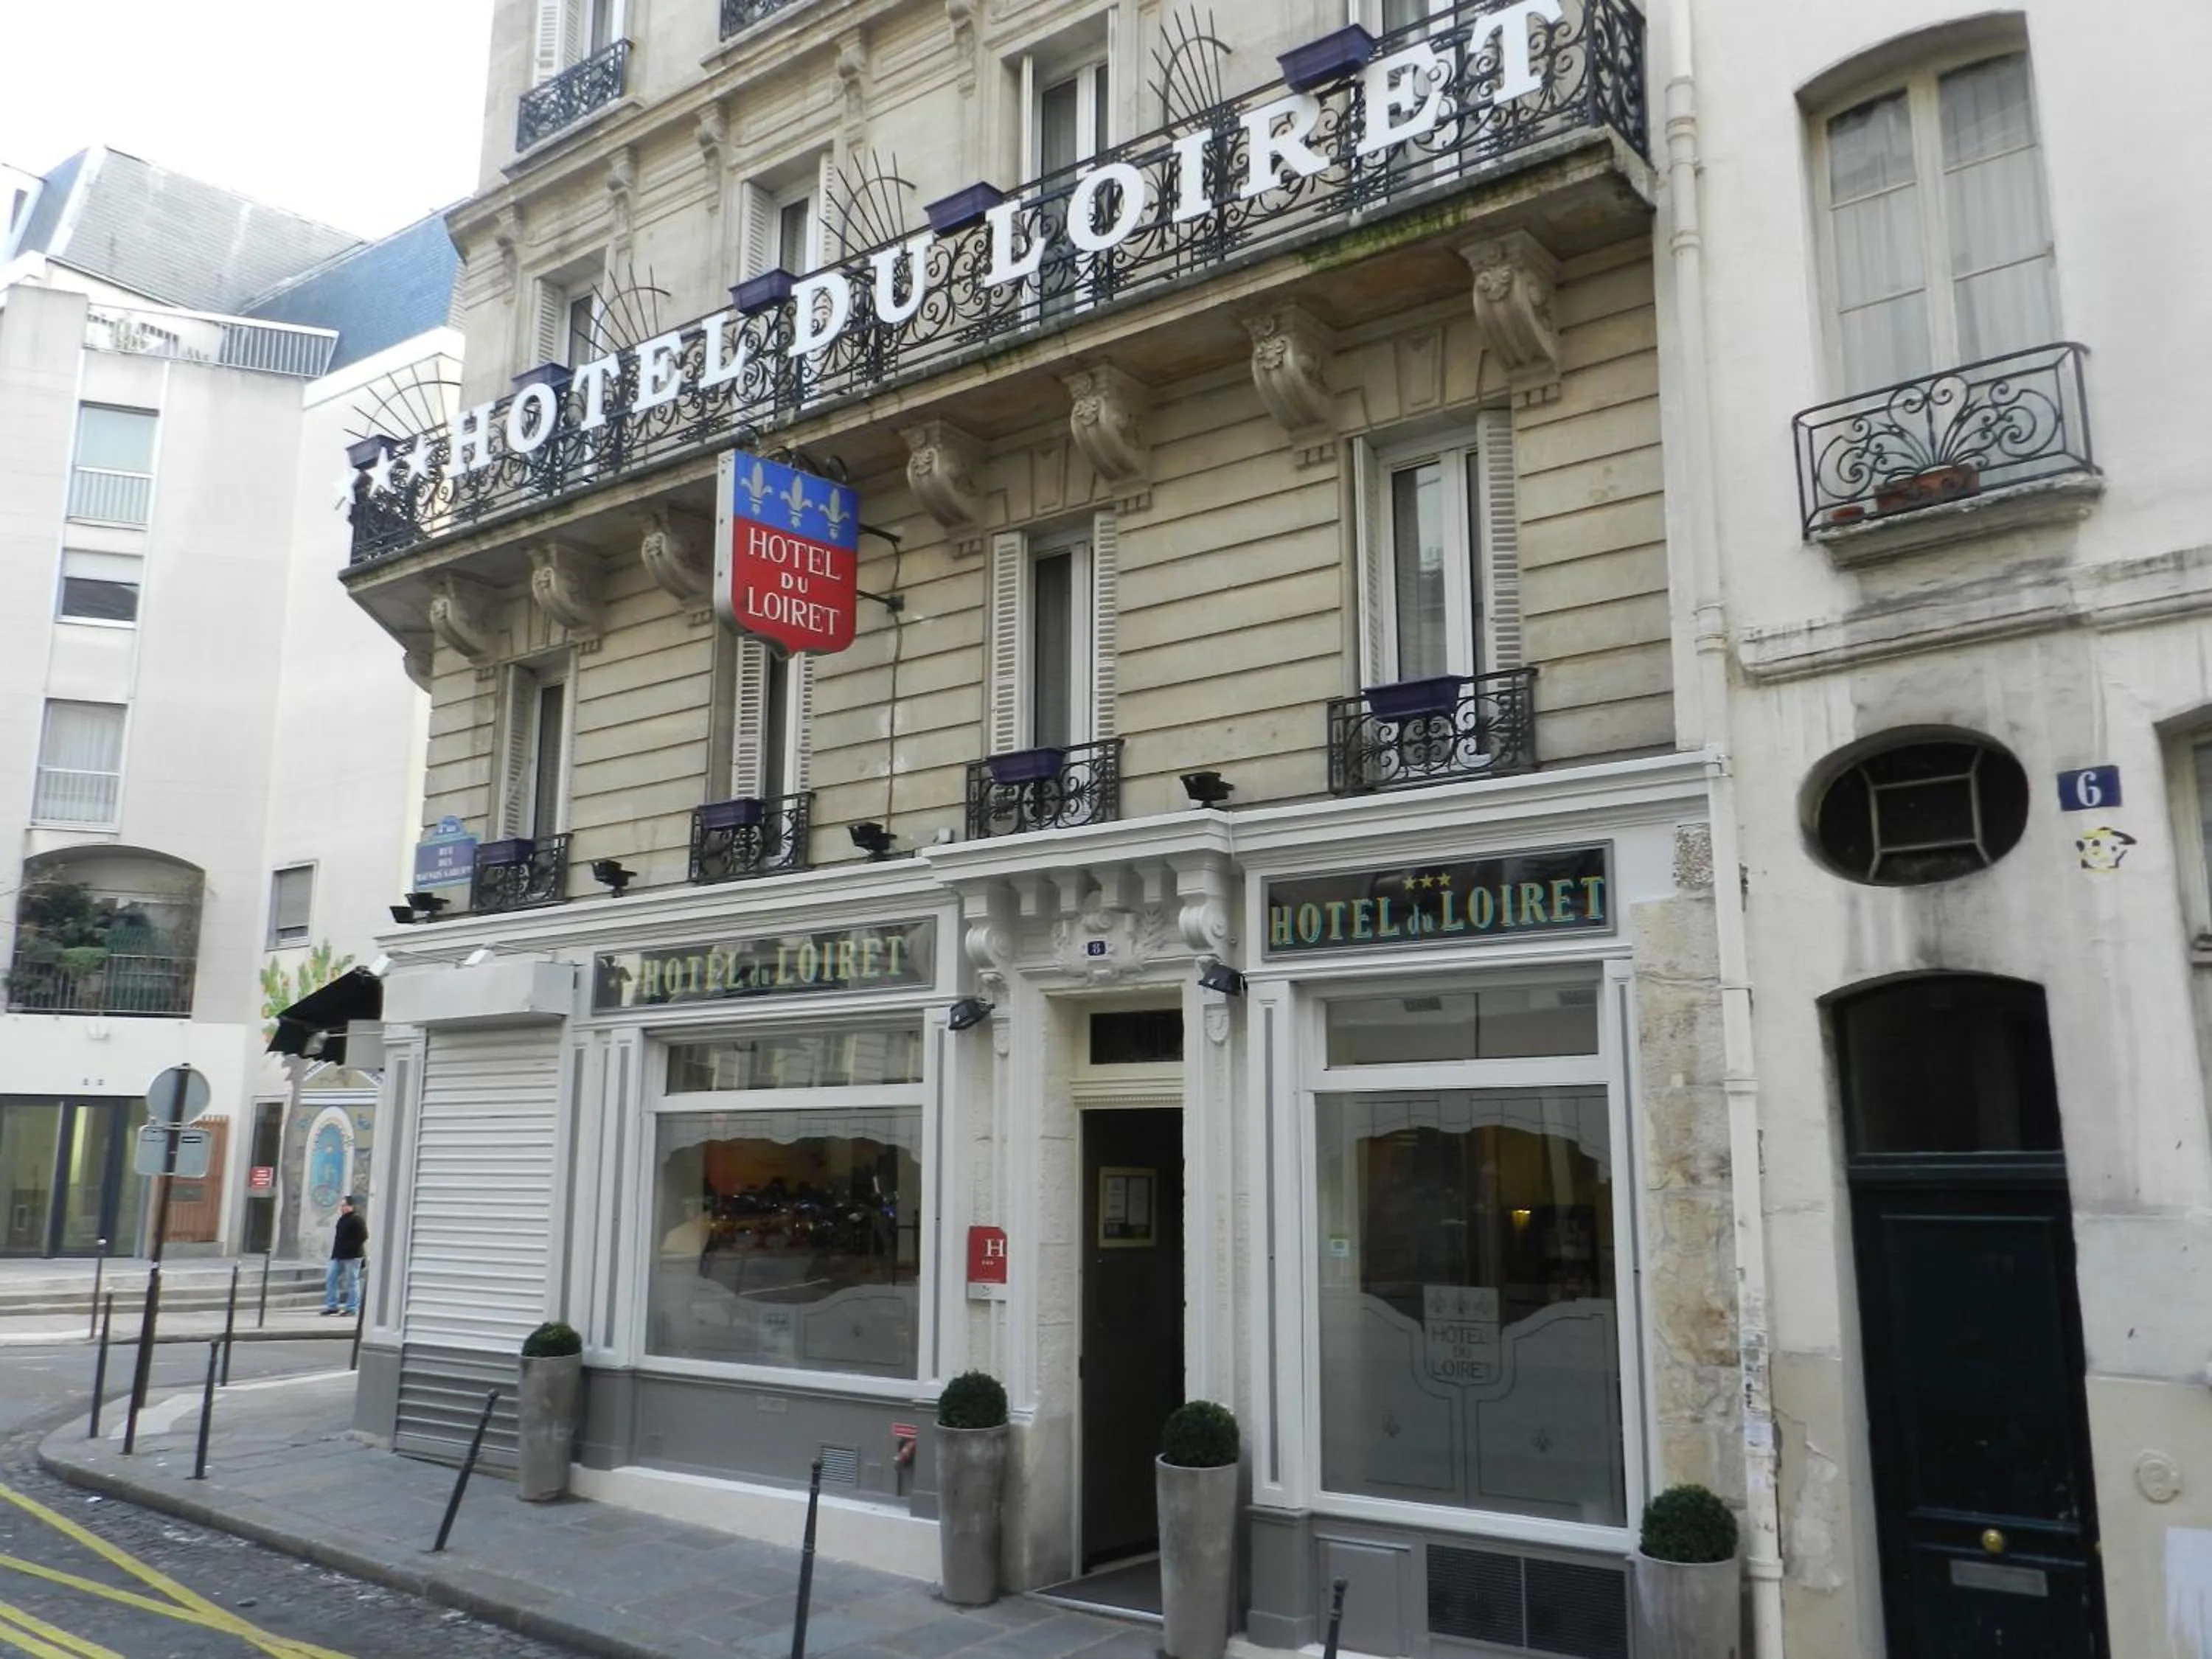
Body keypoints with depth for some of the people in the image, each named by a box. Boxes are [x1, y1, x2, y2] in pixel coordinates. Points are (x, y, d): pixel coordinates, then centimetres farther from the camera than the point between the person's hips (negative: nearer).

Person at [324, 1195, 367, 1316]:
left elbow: (363, 1237, -18)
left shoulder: (357, 1219, -12)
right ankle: (332, 1306, 16)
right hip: (338, 1256, 9)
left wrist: (350, 1248, -20)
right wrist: (335, 1252, 13)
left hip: (351, 1256, -9)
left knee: (352, 1282, -3)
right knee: (330, 1279, 8)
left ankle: (352, 1308, 2)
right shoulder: (342, 1219, 15)